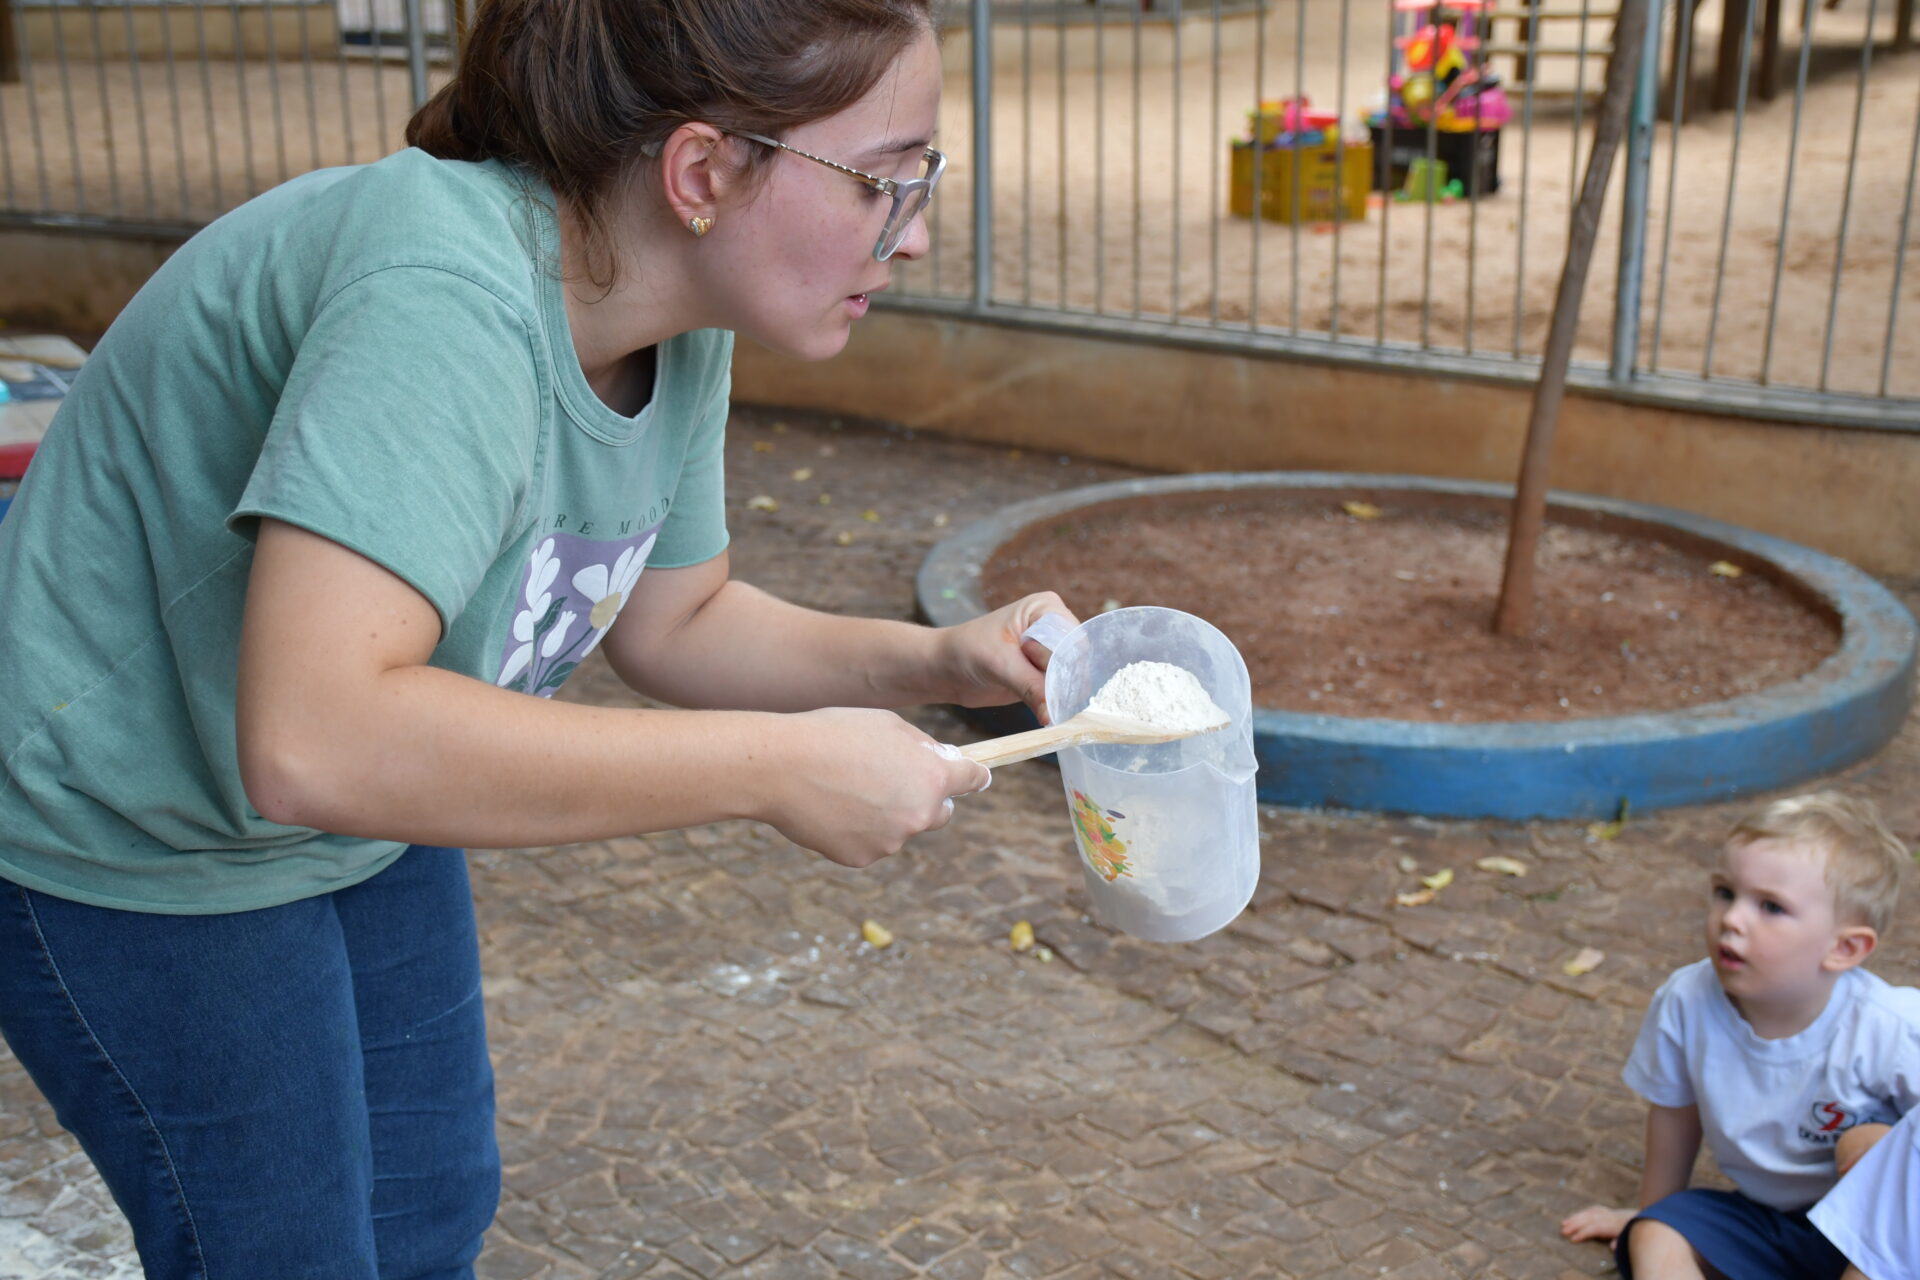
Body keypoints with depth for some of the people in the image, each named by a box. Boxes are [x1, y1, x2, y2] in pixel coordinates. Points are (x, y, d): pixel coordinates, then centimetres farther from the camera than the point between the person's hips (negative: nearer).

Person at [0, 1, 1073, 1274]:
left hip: (367, 816, 8)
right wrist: (777, 768, -42)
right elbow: (309, 742, -48)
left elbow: (672, 624, 4)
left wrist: (939, 662, -12)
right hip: (128, 852, -8)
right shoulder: (447, 298, -37)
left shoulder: (683, 337, -10)